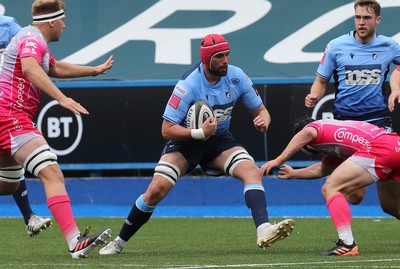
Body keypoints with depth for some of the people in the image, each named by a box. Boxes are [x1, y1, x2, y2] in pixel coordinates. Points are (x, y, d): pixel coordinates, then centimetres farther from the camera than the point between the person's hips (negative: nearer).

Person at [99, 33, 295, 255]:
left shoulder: (236, 77, -12)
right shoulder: (188, 85, -25)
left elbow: (260, 110, 2)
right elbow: (167, 130, -24)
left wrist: (263, 121, -22)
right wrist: (200, 133, -36)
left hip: (219, 140, 3)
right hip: (185, 140, -3)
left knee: (252, 171, -24)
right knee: (157, 189, -18)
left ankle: (264, 231, -37)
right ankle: (119, 242, 0)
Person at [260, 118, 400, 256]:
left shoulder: (316, 125, 12)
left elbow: (308, 133, -13)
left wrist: (279, 160, -13)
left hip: (377, 149, -9)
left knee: (330, 188, -6)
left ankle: (347, 244, -18)